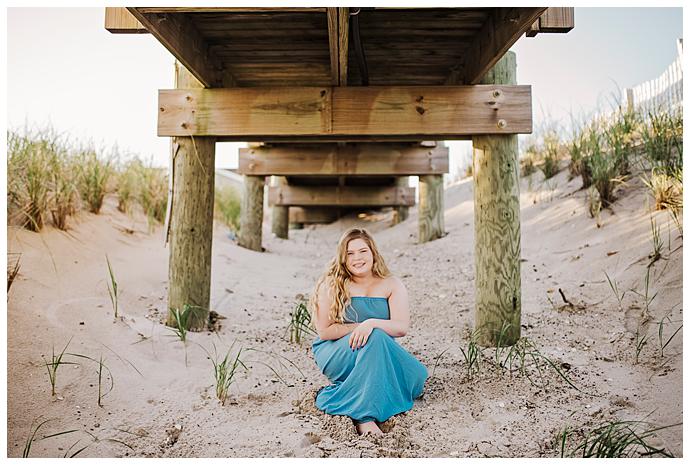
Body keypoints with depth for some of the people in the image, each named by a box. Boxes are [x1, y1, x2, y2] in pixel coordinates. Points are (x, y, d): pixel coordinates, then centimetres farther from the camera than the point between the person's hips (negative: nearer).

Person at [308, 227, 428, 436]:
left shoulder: (391, 285, 0)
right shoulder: (331, 285, -7)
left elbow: (402, 327, -12)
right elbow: (324, 332, -9)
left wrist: (372, 323, -30)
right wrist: (358, 327, -15)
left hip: (379, 357, 4)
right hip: (335, 355, -4)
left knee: (417, 379, -23)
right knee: (374, 337, -34)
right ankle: (364, 415, -34)